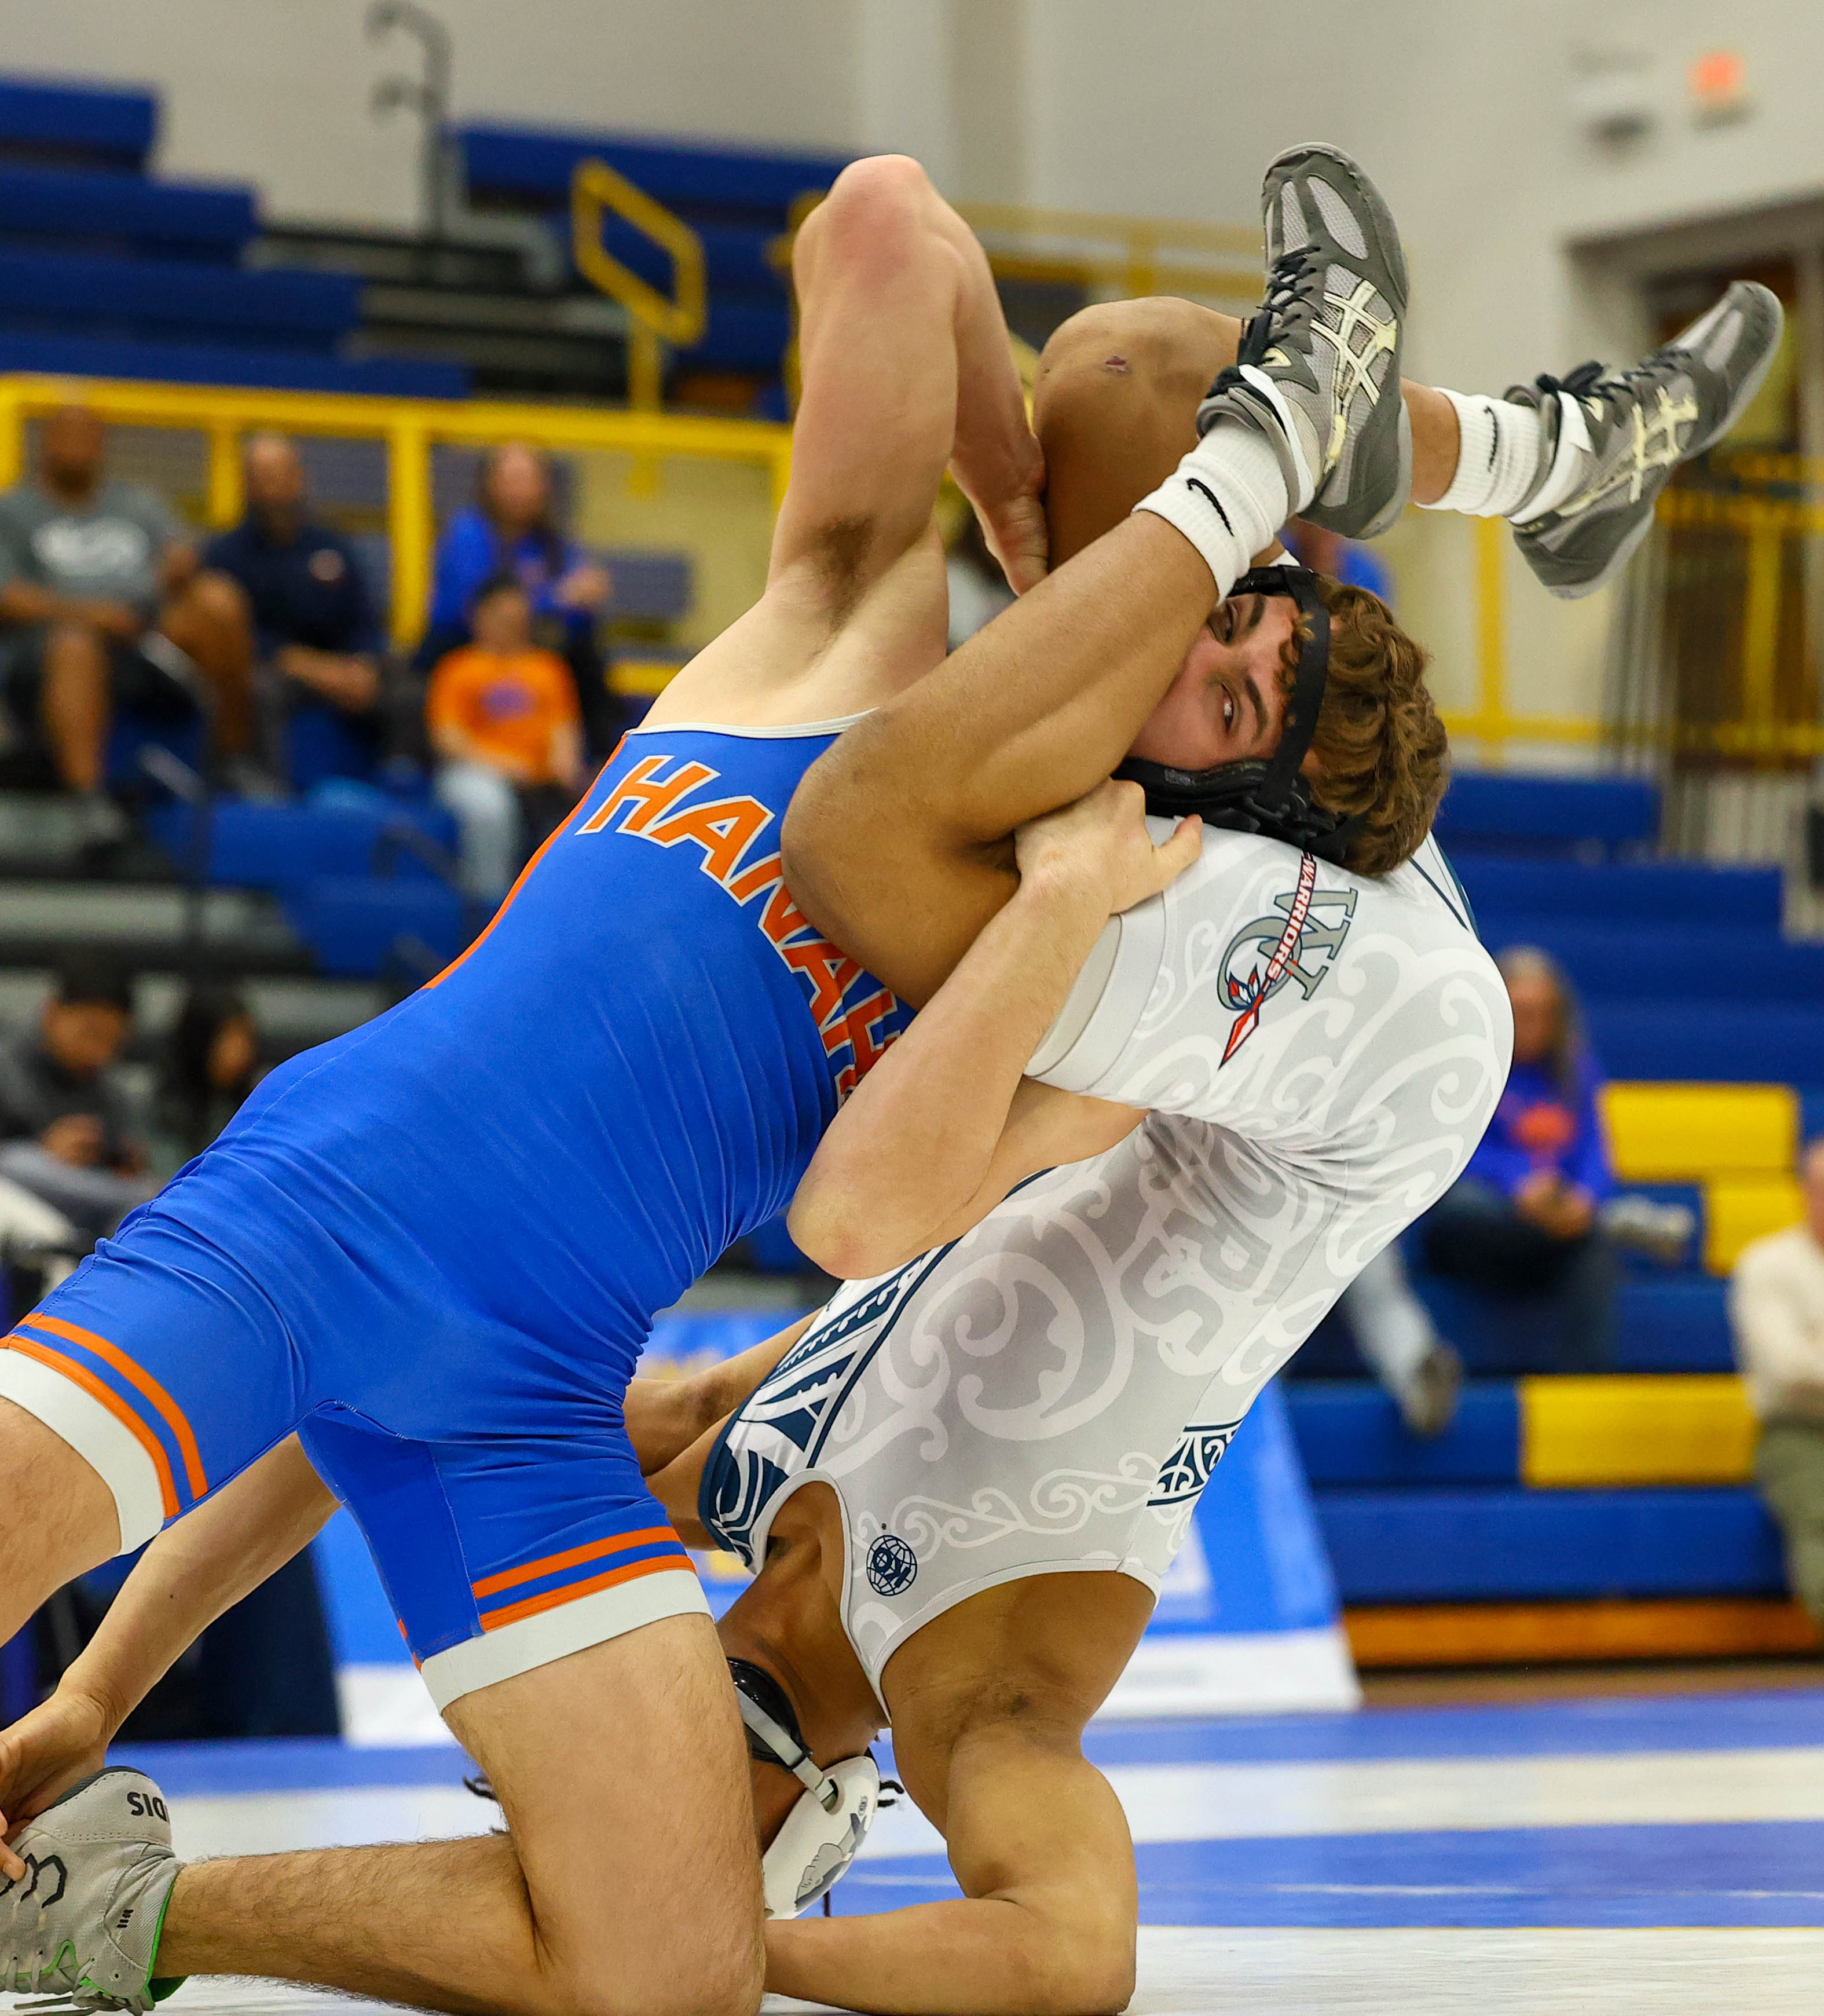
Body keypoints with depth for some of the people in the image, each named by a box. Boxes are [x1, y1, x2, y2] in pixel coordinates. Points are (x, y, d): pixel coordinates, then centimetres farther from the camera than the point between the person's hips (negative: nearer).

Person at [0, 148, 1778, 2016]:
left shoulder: (1107, 1002, 7)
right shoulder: (864, 631, 6)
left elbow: (868, 1216, -15)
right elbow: (881, 222, -2)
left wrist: (1067, 901, -18)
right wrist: (1021, 489, 7)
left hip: (529, 1385, 2)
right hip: (315, 1203, -2)